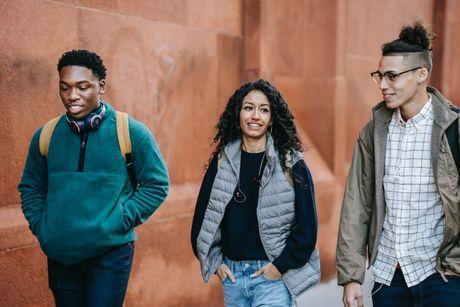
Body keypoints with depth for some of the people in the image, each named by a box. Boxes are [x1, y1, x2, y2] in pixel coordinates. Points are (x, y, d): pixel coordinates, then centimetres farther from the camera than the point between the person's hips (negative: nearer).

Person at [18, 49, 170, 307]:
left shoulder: (131, 132, -7)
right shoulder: (46, 136, 3)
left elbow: (157, 184, -3)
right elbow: (31, 188, 15)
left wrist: (119, 222, -11)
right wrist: (40, 226, 1)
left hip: (111, 254, -3)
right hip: (60, 256, 4)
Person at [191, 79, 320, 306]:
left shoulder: (291, 164, -5)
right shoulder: (222, 162, 4)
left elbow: (307, 226, -6)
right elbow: (203, 217, 11)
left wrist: (280, 266, -9)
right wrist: (216, 261, 4)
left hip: (273, 278, -4)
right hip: (231, 276, 4)